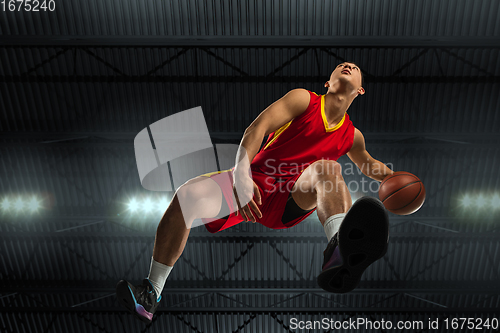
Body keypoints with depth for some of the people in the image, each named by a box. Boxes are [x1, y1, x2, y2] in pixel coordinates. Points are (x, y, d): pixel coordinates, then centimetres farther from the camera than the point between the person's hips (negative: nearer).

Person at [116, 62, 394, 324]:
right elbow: (258, 127, -14)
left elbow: (367, 164, 34)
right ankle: (151, 294, -13)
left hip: (288, 204, 1)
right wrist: (240, 174, -31)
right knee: (186, 196, -24)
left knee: (326, 169, -27)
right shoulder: (303, 99, 0)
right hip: (253, 182, -1)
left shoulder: (351, 137, 12)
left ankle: (339, 251, -57)